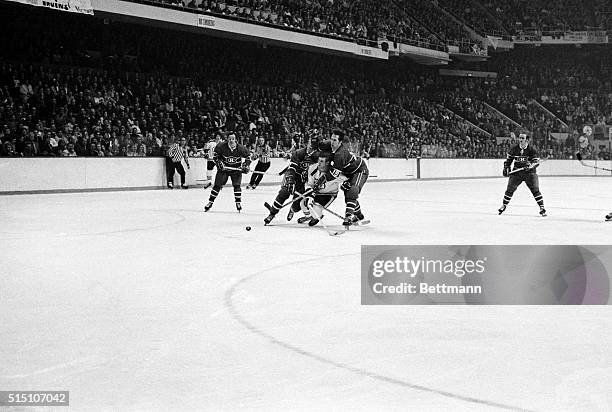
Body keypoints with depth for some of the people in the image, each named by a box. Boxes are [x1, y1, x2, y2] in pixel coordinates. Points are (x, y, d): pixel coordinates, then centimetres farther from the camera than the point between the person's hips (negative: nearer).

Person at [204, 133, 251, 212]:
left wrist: (245, 165, -12)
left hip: (236, 169, 0)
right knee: (217, 185, 0)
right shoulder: (221, 146, -18)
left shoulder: (240, 148, -17)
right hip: (224, 168, 0)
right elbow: (215, 155, -3)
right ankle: (210, 202, 9)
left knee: (237, 185, -9)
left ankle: (238, 203, 5)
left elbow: (248, 156, -2)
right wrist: (219, 163, -15)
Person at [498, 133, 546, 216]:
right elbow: (509, 159, 15)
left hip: (529, 172, -2)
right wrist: (506, 168, 7)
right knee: (510, 189, -1)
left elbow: (536, 161, -11)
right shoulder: (514, 148, 1)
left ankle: (542, 208, -4)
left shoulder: (531, 149, -8)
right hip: (517, 172, 2)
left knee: (535, 189, -11)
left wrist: (531, 165, -30)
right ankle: (504, 205, 17)